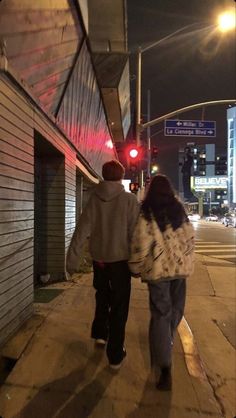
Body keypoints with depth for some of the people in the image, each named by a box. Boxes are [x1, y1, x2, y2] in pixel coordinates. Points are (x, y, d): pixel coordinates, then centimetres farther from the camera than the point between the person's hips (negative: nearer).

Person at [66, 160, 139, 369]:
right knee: (119, 305, 8)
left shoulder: (94, 199, -2)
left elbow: (82, 230, -7)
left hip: (99, 259, 3)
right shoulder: (129, 199, -10)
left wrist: (72, 258, -6)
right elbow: (135, 232, -12)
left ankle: (100, 332, 37)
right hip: (120, 260, -3)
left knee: (102, 297, 27)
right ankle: (115, 354, 15)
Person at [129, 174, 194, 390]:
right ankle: (165, 346, 40)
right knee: (175, 311, 19)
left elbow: (141, 243, -12)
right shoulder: (179, 209, 5)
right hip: (180, 267, 4)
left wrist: (136, 268, 1)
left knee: (160, 314, 2)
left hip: (158, 269, -4)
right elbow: (190, 238, 8)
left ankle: (165, 367, 0)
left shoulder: (146, 213, -7)